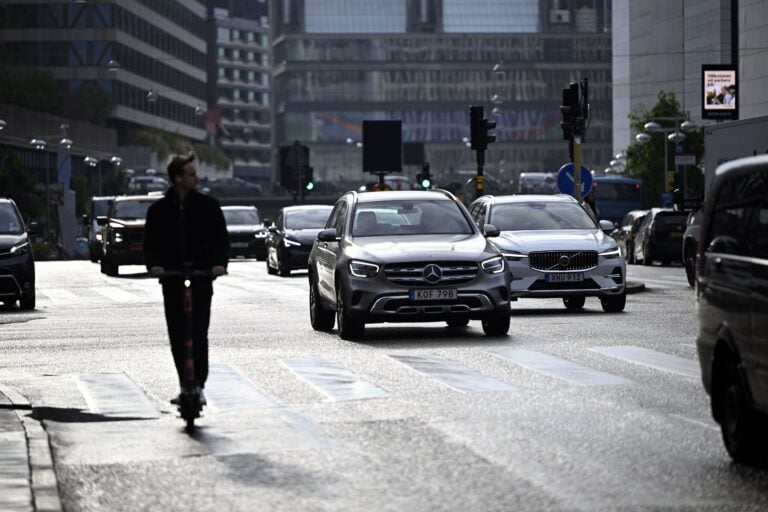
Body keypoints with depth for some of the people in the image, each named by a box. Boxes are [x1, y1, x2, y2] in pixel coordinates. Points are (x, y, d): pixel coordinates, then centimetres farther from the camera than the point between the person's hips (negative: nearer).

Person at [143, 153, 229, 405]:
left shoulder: (207, 205, 4)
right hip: (171, 280, 2)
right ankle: (184, 386, 14)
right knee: (177, 335, 4)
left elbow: (221, 238, 3)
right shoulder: (159, 209, 7)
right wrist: (153, 264, -15)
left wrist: (219, 262, -15)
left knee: (198, 333, -11)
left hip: (201, 276, -2)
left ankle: (198, 385, -8)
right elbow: (150, 242, 5)